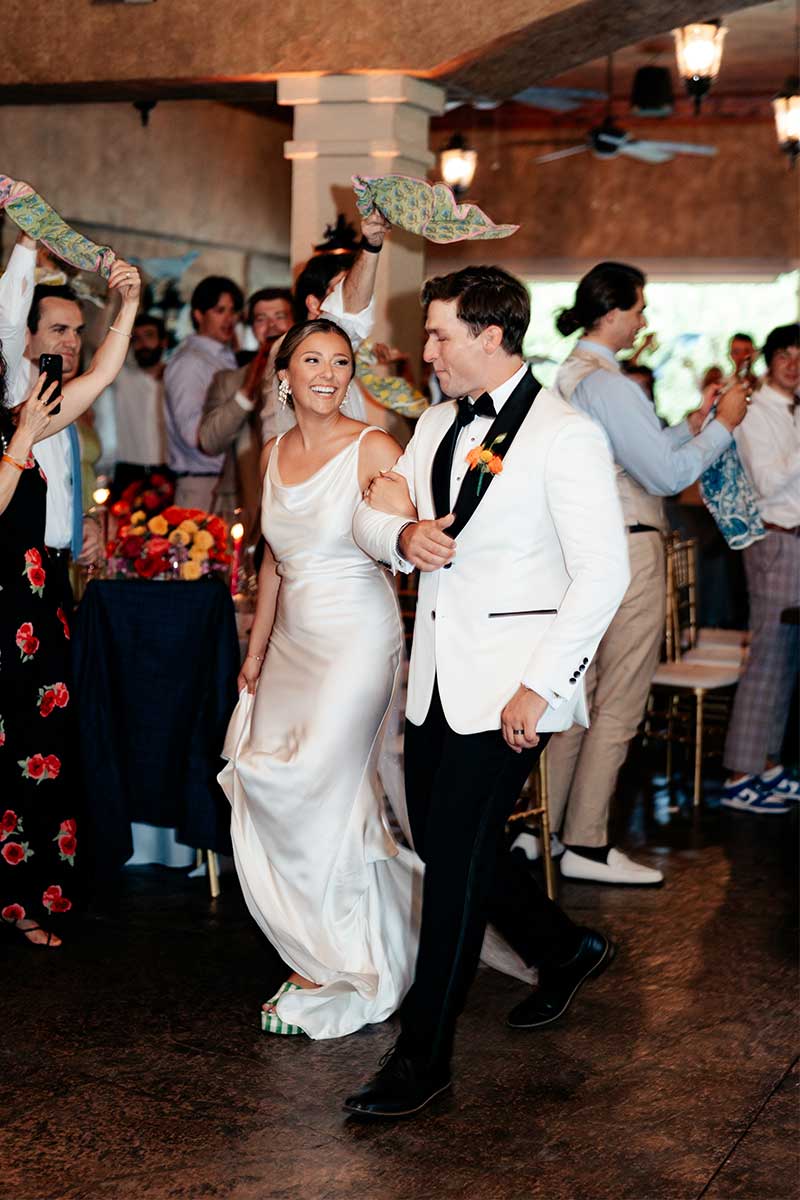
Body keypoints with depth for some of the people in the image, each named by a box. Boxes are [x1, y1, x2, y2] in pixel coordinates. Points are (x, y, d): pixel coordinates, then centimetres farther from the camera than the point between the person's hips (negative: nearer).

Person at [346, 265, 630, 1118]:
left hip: (509, 684, -8)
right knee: (441, 844, 14)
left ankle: (424, 1056, 7)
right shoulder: (437, 425, 12)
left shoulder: (565, 436, -12)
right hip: (436, 675, 8)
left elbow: (603, 573, -15)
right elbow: (368, 517, 16)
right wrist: (402, 534, -9)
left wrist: (538, 687, -18)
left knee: (455, 858, -5)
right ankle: (565, 950, 37)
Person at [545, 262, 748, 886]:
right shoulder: (607, 383, -18)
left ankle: (550, 828, 21)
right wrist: (722, 425, -7)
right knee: (620, 705, -2)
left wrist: (692, 426, 14)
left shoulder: (569, 375, 13)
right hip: (628, 550, -10)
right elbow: (666, 473, -18)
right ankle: (587, 846, 4)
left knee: (578, 694, 15)